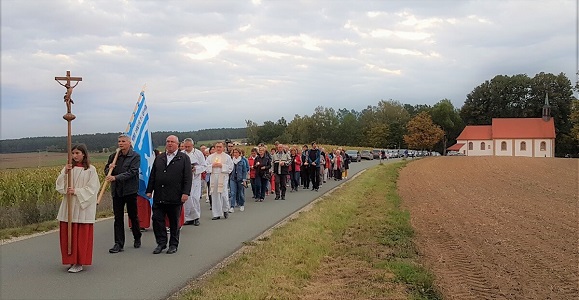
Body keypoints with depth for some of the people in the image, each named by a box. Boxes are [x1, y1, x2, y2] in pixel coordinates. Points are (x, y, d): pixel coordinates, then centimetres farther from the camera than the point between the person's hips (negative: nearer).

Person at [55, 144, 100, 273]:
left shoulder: (91, 170, -3)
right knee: (68, 234, 5)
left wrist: (76, 191, -17)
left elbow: (91, 189, -8)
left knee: (82, 235, -1)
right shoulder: (68, 168, 8)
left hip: (83, 207, -4)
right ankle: (72, 260, 18)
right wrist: (64, 173, -13)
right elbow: (59, 186, 0)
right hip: (69, 206, 4)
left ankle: (79, 263, 7)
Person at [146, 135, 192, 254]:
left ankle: (173, 245, 18)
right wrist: (149, 190, 8)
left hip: (175, 197, -3)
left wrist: (186, 193, -13)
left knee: (174, 222, 7)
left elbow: (188, 177, -5)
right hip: (159, 197, 4)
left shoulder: (184, 158, 1)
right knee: (157, 219, 1)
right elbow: (152, 175, 15)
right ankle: (161, 243, 14)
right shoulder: (159, 158, 14)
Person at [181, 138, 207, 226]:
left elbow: (204, 166, 2)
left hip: (195, 179, -2)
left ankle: (196, 217, 7)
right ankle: (188, 218, 12)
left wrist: (195, 169, -14)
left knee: (195, 198, -7)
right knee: (186, 199, 2)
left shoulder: (199, 153, 2)